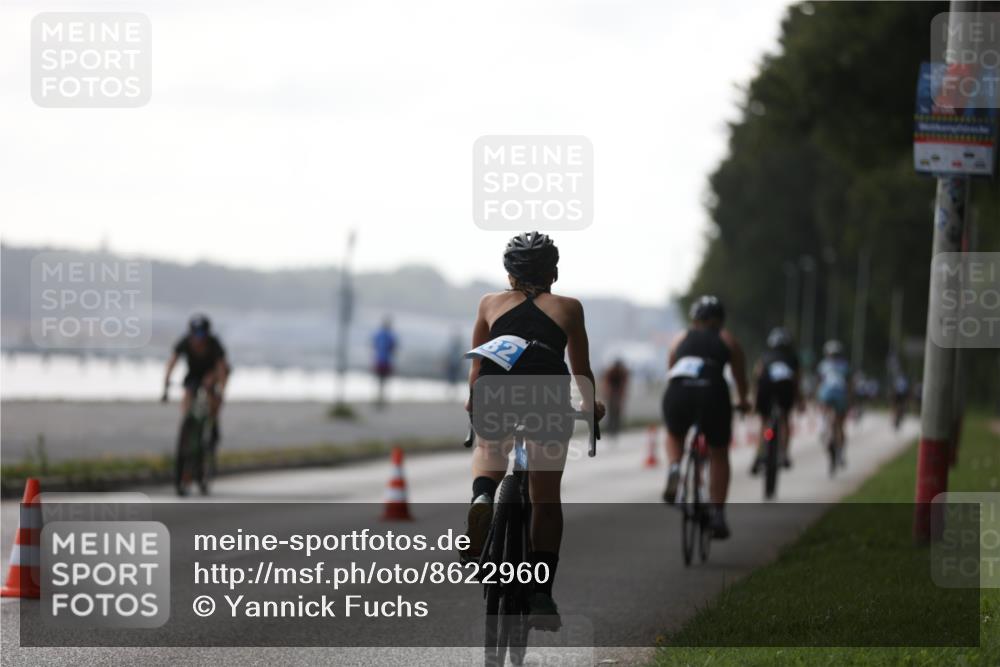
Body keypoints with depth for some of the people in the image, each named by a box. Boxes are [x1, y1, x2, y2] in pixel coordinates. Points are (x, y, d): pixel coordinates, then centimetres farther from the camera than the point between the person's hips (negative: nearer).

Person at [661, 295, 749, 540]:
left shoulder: (681, 339, 25)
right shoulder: (728, 340, 20)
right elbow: (740, 378, 27)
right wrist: (743, 401, 47)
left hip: (678, 393, 1)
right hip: (712, 394, -1)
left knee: (674, 435, 32)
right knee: (719, 454, 18)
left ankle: (673, 469, 2)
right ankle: (718, 515, 10)